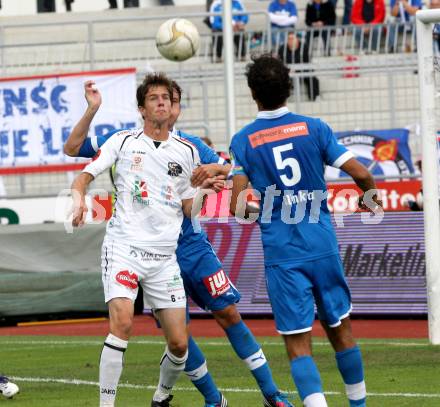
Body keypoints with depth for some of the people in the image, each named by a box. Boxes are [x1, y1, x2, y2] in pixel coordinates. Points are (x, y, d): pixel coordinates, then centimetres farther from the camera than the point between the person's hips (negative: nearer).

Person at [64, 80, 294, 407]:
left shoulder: (191, 145, 5)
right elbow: (72, 148, -5)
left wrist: (216, 168, -21)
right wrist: (92, 110, -18)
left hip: (193, 246, 1)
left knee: (229, 313, -1)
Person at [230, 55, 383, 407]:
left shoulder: (243, 140, -2)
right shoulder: (314, 128, 0)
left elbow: (237, 205, -6)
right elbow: (360, 173, -3)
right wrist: (371, 195, 19)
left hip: (282, 255, -2)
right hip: (323, 246, 2)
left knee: (298, 344, -1)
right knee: (341, 331, 18)